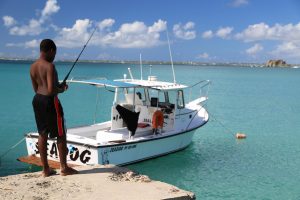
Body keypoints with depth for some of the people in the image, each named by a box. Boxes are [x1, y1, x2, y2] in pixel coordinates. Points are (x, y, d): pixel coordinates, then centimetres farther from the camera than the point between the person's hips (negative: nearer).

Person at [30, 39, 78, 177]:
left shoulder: (33, 67, 7)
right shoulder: (49, 66, -18)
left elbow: (36, 88, 13)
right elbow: (51, 90, -26)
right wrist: (61, 89, -5)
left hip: (37, 99, 8)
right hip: (50, 101, -8)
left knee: (42, 134, 12)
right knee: (61, 135, 5)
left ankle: (46, 169, 19)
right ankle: (64, 168, 14)